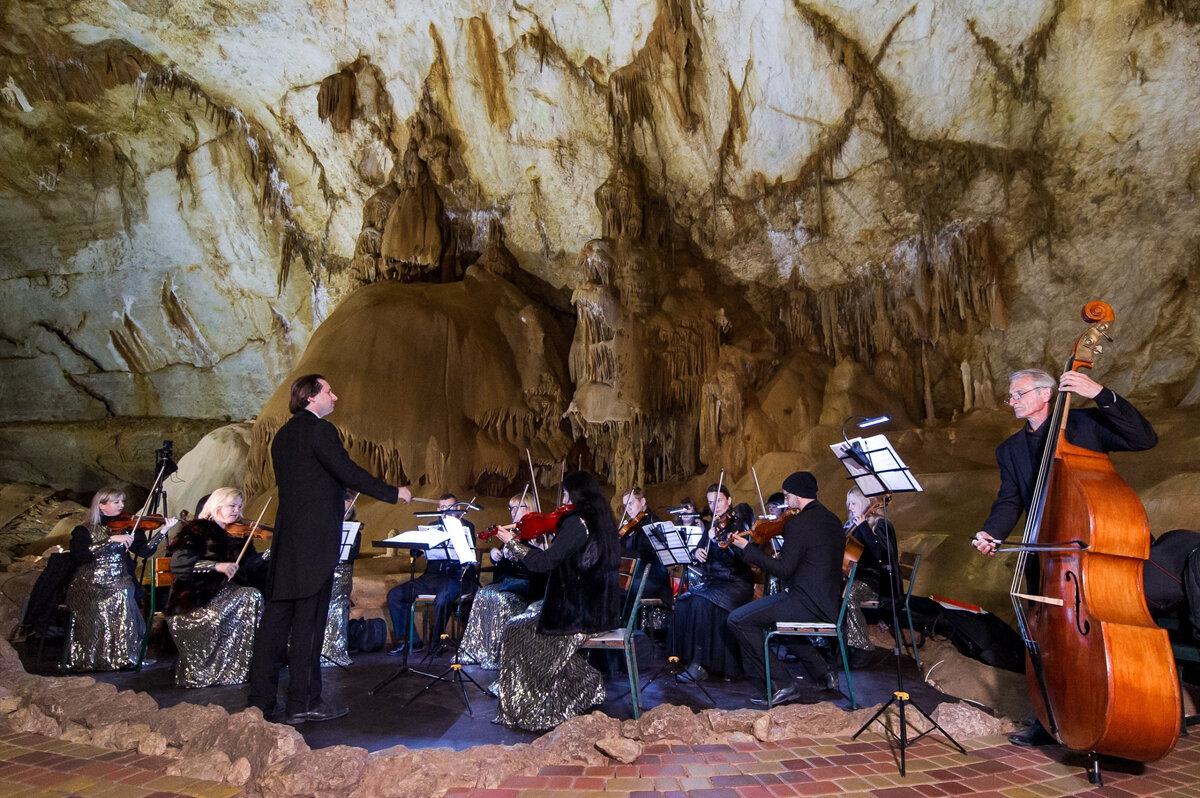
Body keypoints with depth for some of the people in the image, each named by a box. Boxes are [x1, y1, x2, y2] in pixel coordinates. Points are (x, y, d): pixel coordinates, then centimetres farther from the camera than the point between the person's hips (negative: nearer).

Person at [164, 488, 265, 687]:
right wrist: (217, 566, -26)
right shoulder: (198, 530, -1)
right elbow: (178, 563, -16)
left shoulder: (236, 535, 16)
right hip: (193, 601, -6)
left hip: (223, 592, 6)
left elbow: (252, 564, 4)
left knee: (253, 597, -21)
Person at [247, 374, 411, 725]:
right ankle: (302, 703, 6)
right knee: (308, 620, -2)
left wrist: (336, 502, 25)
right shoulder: (320, 430, -11)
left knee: (277, 614, 11)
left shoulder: (283, 435, 16)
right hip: (315, 538, -8)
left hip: (286, 536, 9)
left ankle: (261, 699, 19)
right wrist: (393, 492, -9)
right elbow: (348, 472, -17)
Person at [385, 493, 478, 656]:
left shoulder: (466, 526, 7)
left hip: (457, 577, -5)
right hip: (433, 576, 5)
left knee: (443, 597, -37)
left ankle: (437, 644, -18)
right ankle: (411, 641, 0)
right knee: (394, 594, -7)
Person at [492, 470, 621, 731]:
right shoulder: (602, 519, 7)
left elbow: (544, 562, -20)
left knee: (516, 632, 6)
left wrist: (511, 542, -9)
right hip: (602, 609, 9)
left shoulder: (577, 522, -19)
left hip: (581, 615, -9)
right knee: (533, 611, 23)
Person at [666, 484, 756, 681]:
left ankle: (702, 663, -25)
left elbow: (735, 559, -18)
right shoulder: (713, 525, 15)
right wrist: (696, 552, -4)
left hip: (735, 582, -6)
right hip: (711, 581, 7)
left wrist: (716, 541, -32)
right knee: (683, 604, -20)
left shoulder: (738, 523, -6)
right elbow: (698, 549, 20)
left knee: (702, 604, -31)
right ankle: (688, 656, -13)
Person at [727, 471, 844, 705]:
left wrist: (747, 548, -12)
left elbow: (783, 570, -18)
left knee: (739, 620, -10)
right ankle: (822, 672, 29)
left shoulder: (798, 523, -16)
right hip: (829, 604, 10)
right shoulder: (832, 520, 12)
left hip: (808, 604, -10)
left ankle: (773, 688, -7)